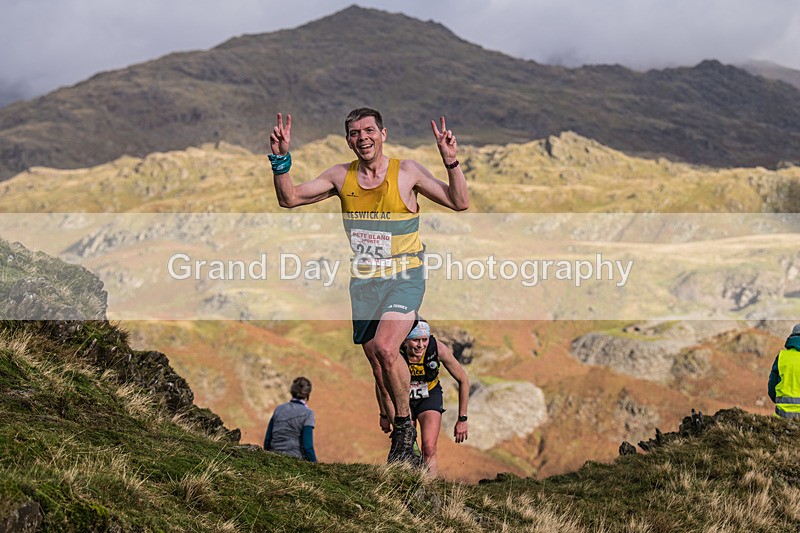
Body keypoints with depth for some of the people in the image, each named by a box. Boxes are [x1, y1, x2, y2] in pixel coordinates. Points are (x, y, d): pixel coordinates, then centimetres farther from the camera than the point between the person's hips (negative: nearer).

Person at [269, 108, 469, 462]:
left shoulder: (406, 171, -5)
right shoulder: (341, 177, 4)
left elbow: (460, 203, -7)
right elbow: (288, 198, 7)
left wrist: (450, 161, -20)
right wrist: (281, 159, -7)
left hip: (404, 277, -4)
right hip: (363, 282, 4)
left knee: (385, 349, -26)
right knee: (378, 367, 7)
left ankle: (405, 425, -5)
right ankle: (402, 445, 23)